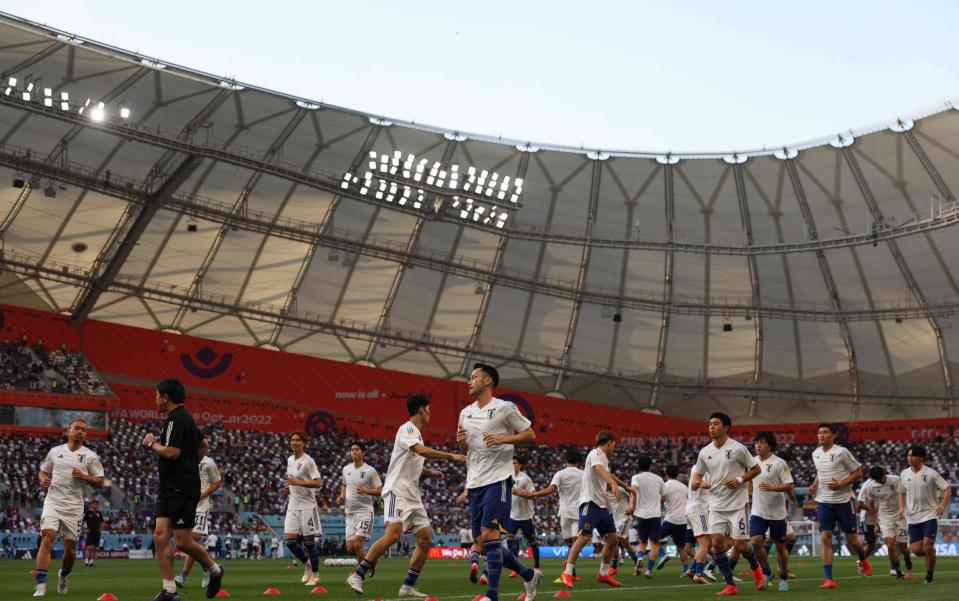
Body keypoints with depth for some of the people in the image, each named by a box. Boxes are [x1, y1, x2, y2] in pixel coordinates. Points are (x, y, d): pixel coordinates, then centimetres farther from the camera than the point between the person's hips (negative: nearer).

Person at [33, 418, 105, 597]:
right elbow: (43, 471, 20)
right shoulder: (55, 451, 10)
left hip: (74, 507, 0)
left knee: (70, 547, 4)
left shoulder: (90, 456, 4)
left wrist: (84, 476, -13)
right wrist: (43, 480, -2)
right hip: (53, 502, 0)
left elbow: (99, 482, 4)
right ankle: (41, 585, -22)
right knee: (47, 538, -19)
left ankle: (63, 575, 36)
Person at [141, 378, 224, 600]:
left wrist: (152, 444, -9)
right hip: (169, 489, 10)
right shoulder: (184, 417, 18)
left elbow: (172, 452, -25)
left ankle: (214, 570, 17)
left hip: (182, 490, -10)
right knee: (160, 536, 2)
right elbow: (202, 443, 31)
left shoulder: (177, 419, -14)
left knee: (183, 542, -5)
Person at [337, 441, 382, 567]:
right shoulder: (345, 469, 10)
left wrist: (366, 491, -22)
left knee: (358, 544, -17)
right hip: (350, 512, 6)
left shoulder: (370, 471, -6)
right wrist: (341, 497, 9)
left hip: (365, 511, -5)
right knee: (350, 548, 2)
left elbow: (380, 491, -5)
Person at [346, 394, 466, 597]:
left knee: (425, 541, 2)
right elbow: (421, 450, -27)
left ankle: (408, 587, 7)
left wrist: (429, 472, 18)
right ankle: (357, 576, -17)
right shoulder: (407, 429, -8)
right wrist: (451, 456, -26)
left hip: (412, 496, 10)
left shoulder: (416, 434, 21)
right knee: (393, 534, -24)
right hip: (397, 491, -10)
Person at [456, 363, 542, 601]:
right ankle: (529, 575, 22)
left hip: (497, 479, -7)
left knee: (489, 535, -17)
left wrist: (503, 438, -16)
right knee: (482, 542, 6)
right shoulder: (465, 413, 15)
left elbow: (530, 436, -2)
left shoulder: (504, 408, -4)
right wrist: (461, 442, 2)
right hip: (474, 483, 7)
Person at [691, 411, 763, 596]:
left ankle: (756, 567, 31)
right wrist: (696, 483, -6)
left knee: (740, 544, -4)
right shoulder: (705, 452, 4)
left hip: (737, 504, -4)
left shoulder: (738, 448, -9)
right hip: (716, 505, 4)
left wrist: (739, 480, -16)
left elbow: (756, 469, -1)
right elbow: (699, 475, 17)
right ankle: (730, 585, 2)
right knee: (716, 543, -8)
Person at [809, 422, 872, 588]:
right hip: (823, 501, 4)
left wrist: (841, 484, -18)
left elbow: (858, 472, -5)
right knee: (825, 538, -7)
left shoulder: (842, 452, -10)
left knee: (852, 539, 7)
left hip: (843, 500, -4)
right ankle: (828, 579, -8)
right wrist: (815, 484, 5)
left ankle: (863, 560, 40)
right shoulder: (815, 454, 7)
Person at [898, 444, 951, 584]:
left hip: (929, 515, -4)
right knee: (917, 550, -3)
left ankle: (929, 576, 5)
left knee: (927, 546, -14)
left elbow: (948, 489, -3)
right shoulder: (904, 474, 5)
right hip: (912, 518, 4)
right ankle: (931, 553, 32)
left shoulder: (931, 473, -7)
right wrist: (902, 508, 4)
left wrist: (942, 505, -18)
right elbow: (902, 493, 20)